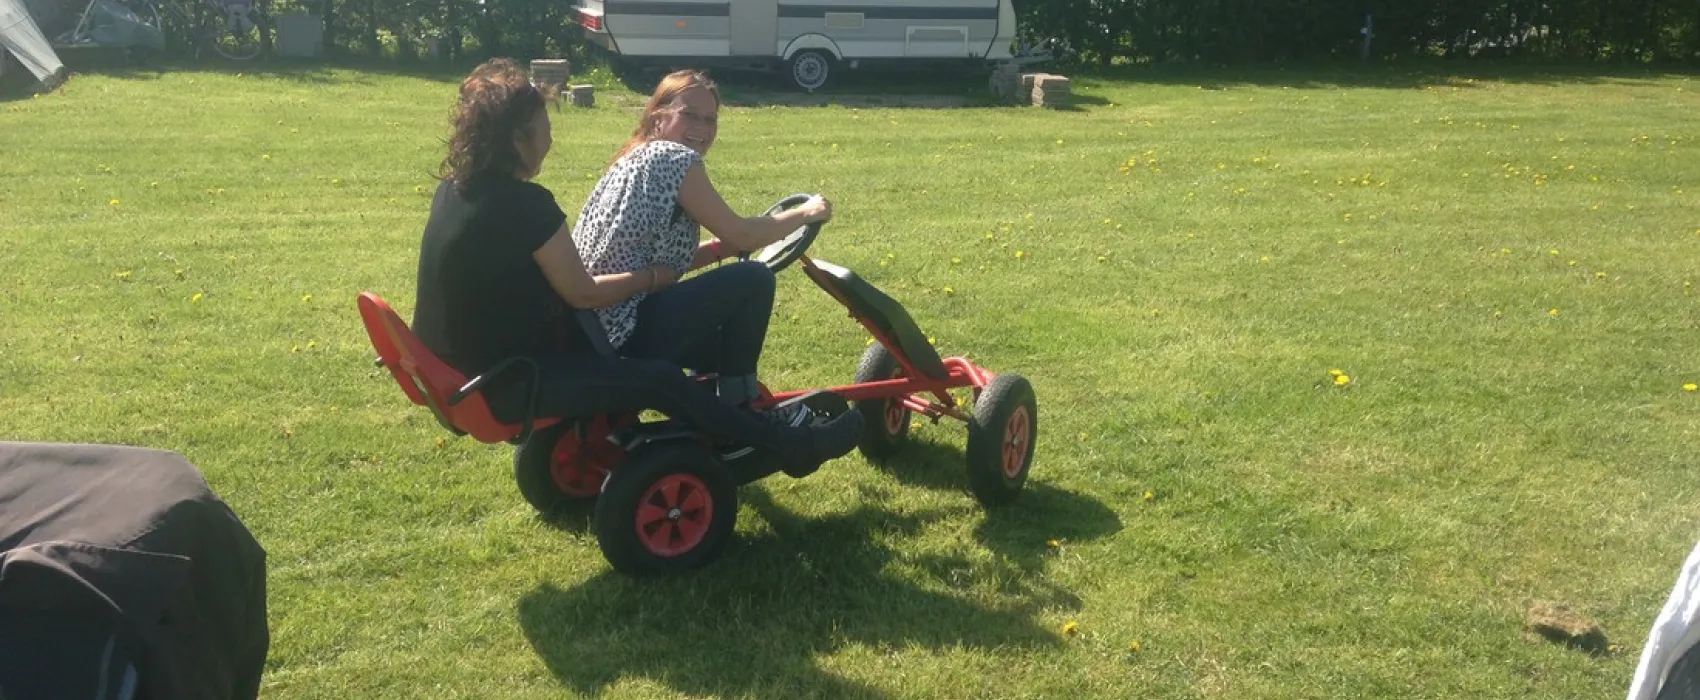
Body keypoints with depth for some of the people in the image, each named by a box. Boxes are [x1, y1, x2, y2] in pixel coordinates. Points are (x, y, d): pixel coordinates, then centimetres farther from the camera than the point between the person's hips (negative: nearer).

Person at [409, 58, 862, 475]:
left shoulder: (453, 190, 5)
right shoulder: (525, 202, -23)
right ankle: (791, 447, 2)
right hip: (501, 384, -10)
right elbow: (583, 295, -14)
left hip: (458, 371, 10)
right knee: (661, 381, -8)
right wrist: (653, 277, 0)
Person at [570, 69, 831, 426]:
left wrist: (725, 247, 11)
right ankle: (737, 408, 7)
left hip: (594, 326, 10)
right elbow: (740, 235, -9)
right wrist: (804, 213, 4)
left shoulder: (635, 158, 18)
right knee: (753, 280, -4)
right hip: (626, 328, -10)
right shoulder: (674, 157, -10)